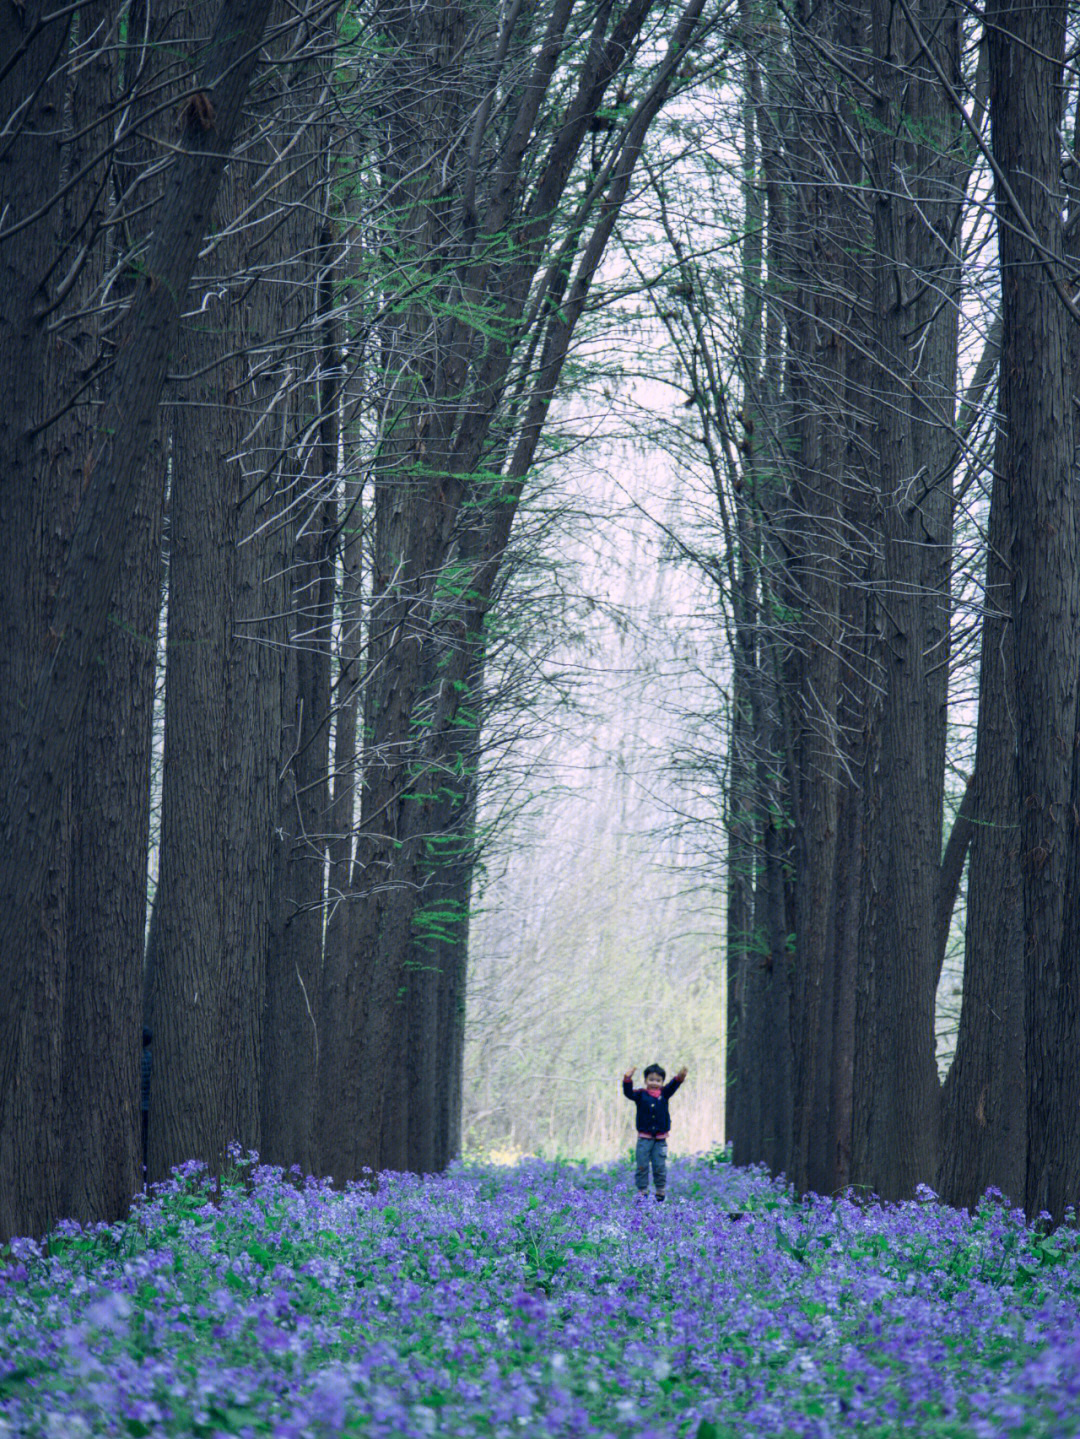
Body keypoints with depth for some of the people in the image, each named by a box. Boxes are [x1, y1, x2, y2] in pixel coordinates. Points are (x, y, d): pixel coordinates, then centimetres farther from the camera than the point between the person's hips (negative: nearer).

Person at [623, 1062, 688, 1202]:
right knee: (642, 1166, 0)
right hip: (644, 1138, -1)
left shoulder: (664, 1094, 6)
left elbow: (672, 1087, -9)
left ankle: (661, 1191, 16)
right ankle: (642, 1192, 7)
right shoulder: (641, 1095, 0)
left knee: (660, 1166, 5)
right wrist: (627, 1079, -31)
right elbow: (628, 1093, -14)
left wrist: (679, 1077, -30)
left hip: (660, 1139, 1)